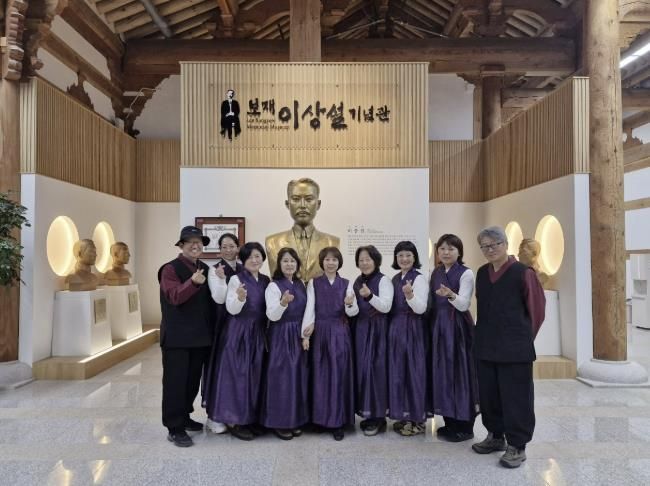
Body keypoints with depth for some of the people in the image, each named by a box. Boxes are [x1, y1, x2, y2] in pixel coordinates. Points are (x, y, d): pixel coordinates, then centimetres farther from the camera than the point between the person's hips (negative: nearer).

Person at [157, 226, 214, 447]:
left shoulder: (205, 269, 11)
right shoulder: (170, 269, -9)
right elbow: (175, 297, -24)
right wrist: (193, 282, -38)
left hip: (200, 335, 7)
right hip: (177, 336, -7)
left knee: (193, 379, 16)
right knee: (175, 381, -1)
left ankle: (184, 417, 32)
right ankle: (175, 428, 7)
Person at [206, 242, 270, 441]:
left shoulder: (265, 280, 8)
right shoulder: (236, 279, -9)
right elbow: (231, 310, -13)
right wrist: (240, 298, -30)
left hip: (259, 333, 6)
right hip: (238, 332, -6)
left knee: (254, 375, 11)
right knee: (237, 374, 0)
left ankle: (250, 418, 23)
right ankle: (234, 421, 12)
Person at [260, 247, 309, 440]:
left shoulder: (301, 285, 7)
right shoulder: (273, 286, -10)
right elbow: (272, 316, -19)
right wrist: (283, 303, -36)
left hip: (298, 336, 6)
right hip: (281, 337, -6)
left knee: (299, 376, 10)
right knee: (282, 378, -2)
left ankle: (296, 420, 22)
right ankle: (279, 422, 12)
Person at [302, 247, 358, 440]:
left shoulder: (346, 284, 5)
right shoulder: (313, 283, 4)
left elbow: (353, 312, -1)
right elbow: (309, 308, -2)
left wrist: (349, 304, -24)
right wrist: (306, 334, -11)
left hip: (340, 333, 0)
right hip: (320, 332, 0)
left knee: (339, 375, 0)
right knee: (321, 375, 5)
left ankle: (338, 422, 8)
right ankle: (321, 417, 18)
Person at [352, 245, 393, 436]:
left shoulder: (383, 280, -7)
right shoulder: (357, 282, 13)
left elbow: (386, 307, -17)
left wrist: (369, 296, -30)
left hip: (377, 329, -6)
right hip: (360, 329, 6)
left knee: (374, 368, -6)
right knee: (361, 368, 6)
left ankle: (378, 416, 4)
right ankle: (367, 412, 17)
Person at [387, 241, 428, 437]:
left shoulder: (419, 278, -9)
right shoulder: (395, 279, 12)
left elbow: (421, 309, -18)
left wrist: (410, 295, -34)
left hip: (412, 329, -7)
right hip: (395, 328, 7)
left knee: (413, 370, 0)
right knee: (397, 371, 10)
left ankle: (416, 418, 13)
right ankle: (403, 415, 23)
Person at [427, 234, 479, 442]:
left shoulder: (466, 273, -8)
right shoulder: (435, 273, 10)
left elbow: (463, 305, -18)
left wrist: (451, 295, -36)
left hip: (458, 327, -6)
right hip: (438, 327, 6)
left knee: (459, 372, -1)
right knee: (442, 372, 10)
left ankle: (465, 426, 12)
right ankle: (450, 422, 23)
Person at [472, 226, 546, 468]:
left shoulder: (523, 272, -10)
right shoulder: (481, 273, 9)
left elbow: (536, 308, -4)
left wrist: (523, 336, 4)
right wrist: (484, 333, 15)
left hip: (514, 346, -6)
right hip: (485, 344, 6)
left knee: (515, 395, 2)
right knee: (488, 393, 13)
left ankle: (517, 445, 14)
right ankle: (496, 435, 29)